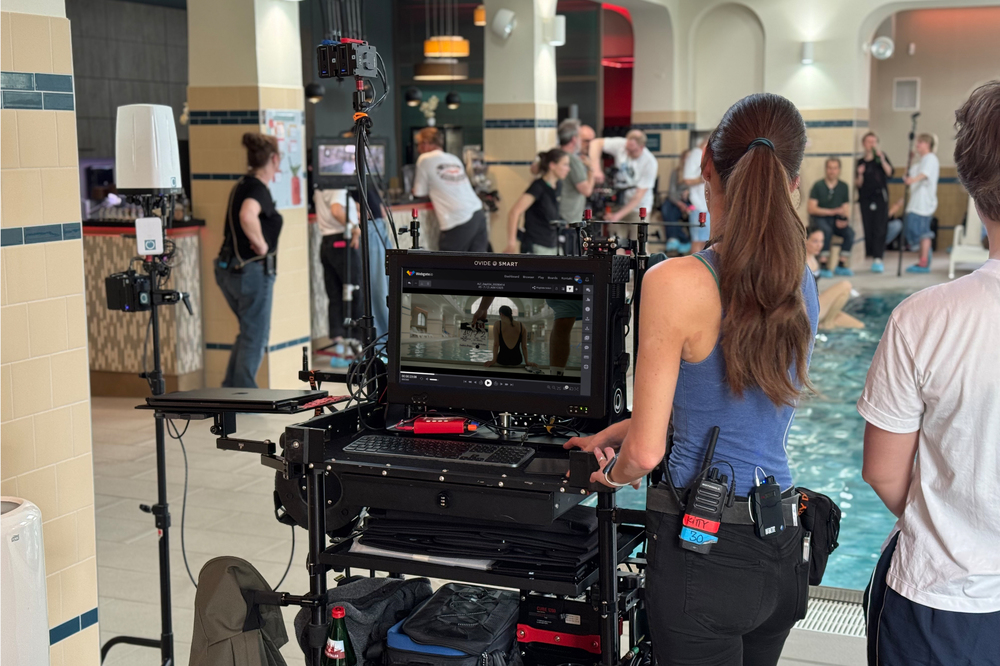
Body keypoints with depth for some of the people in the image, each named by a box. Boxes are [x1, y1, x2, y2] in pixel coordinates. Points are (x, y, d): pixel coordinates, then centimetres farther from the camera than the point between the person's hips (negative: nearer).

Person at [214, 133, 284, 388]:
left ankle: (230, 387, 23)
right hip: (252, 271, -9)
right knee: (255, 337, 2)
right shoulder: (258, 188, -16)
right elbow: (248, 216, -37)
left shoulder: (241, 186, 12)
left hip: (228, 269, 9)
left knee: (248, 332, 21)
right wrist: (261, 244, -24)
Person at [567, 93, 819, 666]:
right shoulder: (803, 283, 3)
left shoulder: (676, 282, -18)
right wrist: (611, 434, 25)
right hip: (784, 548, 7)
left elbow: (646, 452, -16)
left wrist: (616, 474, 8)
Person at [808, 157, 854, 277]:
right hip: (819, 218, -4)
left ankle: (841, 266, -16)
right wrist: (832, 211, -17)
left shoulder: (843, 186, 9)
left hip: (836, 220, 4)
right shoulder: (818, 186, -3)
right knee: (827, 231, -36)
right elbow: (811, 209, -9)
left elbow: (846, 209, 8)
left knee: (850, 232, -24)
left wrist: (844, 220, -15)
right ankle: (823, 266, -32)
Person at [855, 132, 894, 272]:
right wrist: (860, 174, -10)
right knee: (868, 229, 1)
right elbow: (858, 184, 9)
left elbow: (889, 172, -10)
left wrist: (882, 158, -20)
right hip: (865, 198, 3)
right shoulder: (860, 162, 12)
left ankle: (878, 259, -20)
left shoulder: (881, 157, 7)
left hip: (880, 197, -3)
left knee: (880, 229, -12)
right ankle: (873, 258, 10)